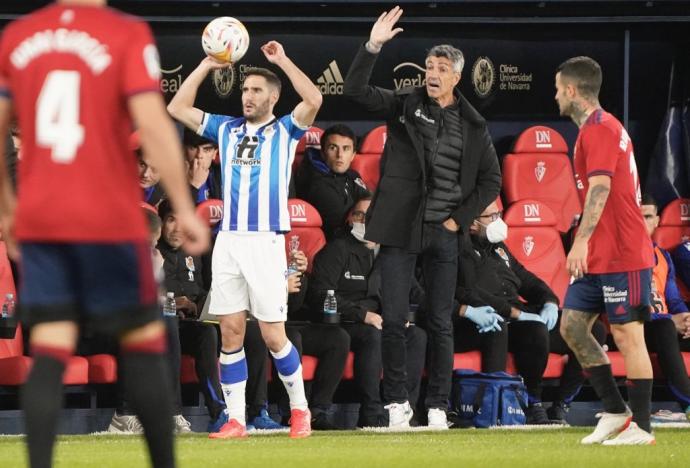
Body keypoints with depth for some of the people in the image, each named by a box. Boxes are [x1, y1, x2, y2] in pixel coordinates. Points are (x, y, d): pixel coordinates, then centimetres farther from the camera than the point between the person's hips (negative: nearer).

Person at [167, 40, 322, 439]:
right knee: (231, 331, 0)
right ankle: (236, 420, 2)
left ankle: (300, 408, 14)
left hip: (266, 242, -4)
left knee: (273, 335, -4)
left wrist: (282, 60, -7)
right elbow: (177, 109, 12)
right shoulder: (227, 129, 15)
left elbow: (314, 100, -14)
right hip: (228, 241, 4)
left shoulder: (285, 130, 4)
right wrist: (207, 66, 8)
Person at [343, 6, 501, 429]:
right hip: (401, 228, -1)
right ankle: (397, 401, 6)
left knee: (441, 324, 3)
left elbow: (491, 180, 12)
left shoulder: (472, 126, 7)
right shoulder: (404, 106, 4)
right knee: (394, 319, -4)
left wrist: (460, 218, 1)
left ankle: (439, 406, 10)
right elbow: (356, 90, -8)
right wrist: (373, 46, -19)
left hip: (443, 233, 1)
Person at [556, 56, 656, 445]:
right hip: (599, 256, 10)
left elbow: (600, 187, -24)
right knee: (572, 326, 7)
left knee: (627, 333, -7)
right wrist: (585, 243, 25)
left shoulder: (599, 128, -13)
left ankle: (640, 427, -3)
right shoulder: (598, 128, 18)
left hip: (622, 255, -10)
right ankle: (615, 411, 11)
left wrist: (582, 241, -32)